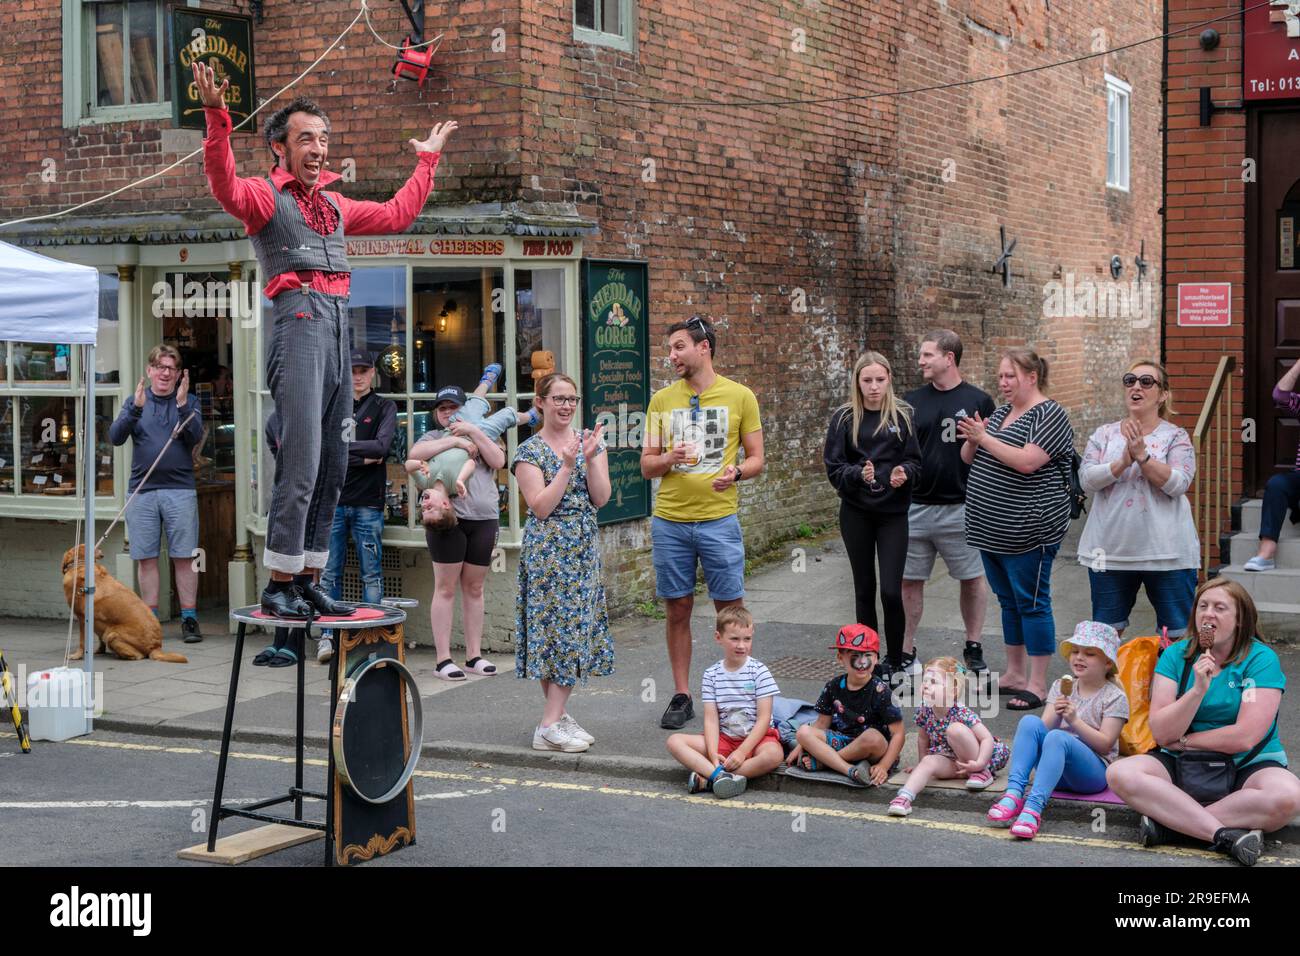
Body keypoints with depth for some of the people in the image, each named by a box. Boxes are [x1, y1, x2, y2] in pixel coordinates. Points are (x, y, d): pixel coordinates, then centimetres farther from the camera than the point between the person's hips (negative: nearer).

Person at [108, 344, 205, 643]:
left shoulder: (188, 402, 7)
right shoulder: (135, 402, 10)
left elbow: (195, 437, -7)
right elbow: (116, 436, -2)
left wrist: (182, 405, -18)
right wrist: (135, 408, -16)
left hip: (180, 489, -1)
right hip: (142, 491, 1)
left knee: (184, 558, -2)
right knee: (146, 559, 4)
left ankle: (189, 619, 4)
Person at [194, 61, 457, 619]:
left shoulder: (334, 206, 25)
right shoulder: (265, 196, 3)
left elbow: (397, 216, 36)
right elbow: (225, 187, -19)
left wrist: (427, 162, 41)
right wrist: (216, 119, -32)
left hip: (338, 329, 8)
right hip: (300, 322, -8)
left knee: (332, 467, 7)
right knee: (301, 463, -14)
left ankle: (308, 581, 14)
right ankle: (279, 585, -9)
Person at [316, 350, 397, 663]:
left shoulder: (384, 407, 6)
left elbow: (382, 446, -10)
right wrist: (363, 458, -10)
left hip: (368, 503, -1)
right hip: (332, 500, 2)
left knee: (372, 575, 1)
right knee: (330, 573, 2)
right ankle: (327, 635, 6)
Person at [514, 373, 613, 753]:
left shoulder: (590, 441, 8)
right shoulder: (530, 451, -4)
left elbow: (600, 498, 0)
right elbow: (541, 507, -13)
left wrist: (590, 457, -13)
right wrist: (568, 465, -17)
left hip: (583, 549, 5)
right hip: (547, 548, -5)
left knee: (575, 627, 5)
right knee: (557, 626, -8)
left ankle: (557, 716, 13)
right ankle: (550, 726, -5)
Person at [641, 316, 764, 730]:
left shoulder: (739, 396, 2)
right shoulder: (661, 400, 8)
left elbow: (757, 459, 5)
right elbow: (646, 466, 9)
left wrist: (736, 471, -17)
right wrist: (668, 458, -13)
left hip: (719, 520, -2)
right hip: (669, 521, 2)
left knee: (730, 610, 1)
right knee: (677, 610, 7)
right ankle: (681, 696, 17)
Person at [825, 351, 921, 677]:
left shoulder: (902, 416, 0)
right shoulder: (844, 417, -1)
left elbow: (915, 461, 3)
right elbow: (833, 467, -3)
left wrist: (904, 473, -19)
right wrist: (858, 474, -22)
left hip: (893, 512, -1)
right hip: (856, 513, 1)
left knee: (891, 591, -9)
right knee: (864, 589, 9)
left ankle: (894, 662, 8)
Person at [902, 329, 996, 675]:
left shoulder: (978, 401, -1)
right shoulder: (912, 400, 7)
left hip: (961, 508, -3)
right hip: (914, 507, 3)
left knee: (972, 579, 8)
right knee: (909, 580, 6)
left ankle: (974, 648, 21)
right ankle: (905, 652, 16)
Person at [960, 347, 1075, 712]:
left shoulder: (1049, 415, -11)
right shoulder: (1000, 413, 14)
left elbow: (1026, 462, -24)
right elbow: (969, 459, 14)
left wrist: (984, 437, -19)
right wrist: (971, 439, -7)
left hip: (1028, 530, -8)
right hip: (992, 530, 8)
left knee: (1031, 602, -3)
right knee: (1009, 601, 15)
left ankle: (1037, 684, 2)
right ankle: (1014, 674, 25)